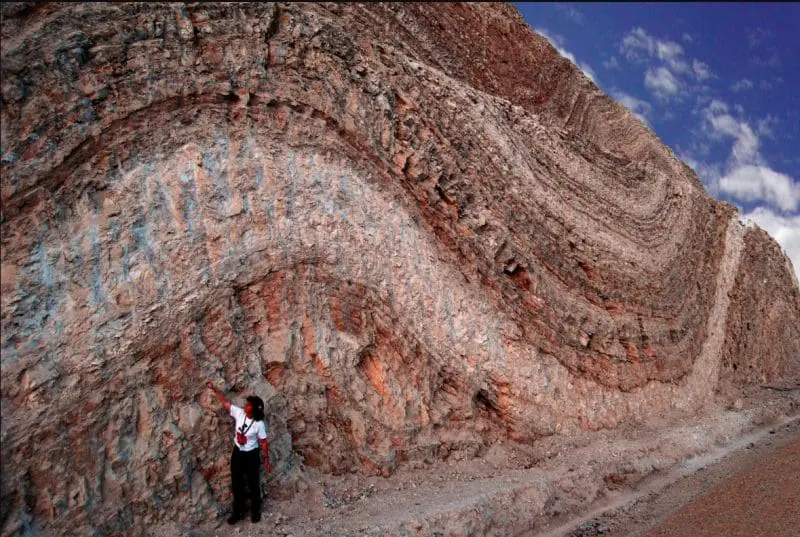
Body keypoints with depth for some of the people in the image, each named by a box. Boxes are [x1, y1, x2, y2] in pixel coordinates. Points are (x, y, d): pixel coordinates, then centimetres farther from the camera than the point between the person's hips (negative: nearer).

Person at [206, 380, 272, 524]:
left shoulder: (259, 424, -21)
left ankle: (255, 511, 33)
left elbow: (264, 442, -11)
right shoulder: (239, 413, -11)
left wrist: (266, 460, -5)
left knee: (253, 484, 12)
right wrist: (214, 389, -14)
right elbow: (225, 402, -6)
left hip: (251, 455, -4)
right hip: (237, 453, 4)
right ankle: (238, 512, 33)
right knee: (236, 484, 16)